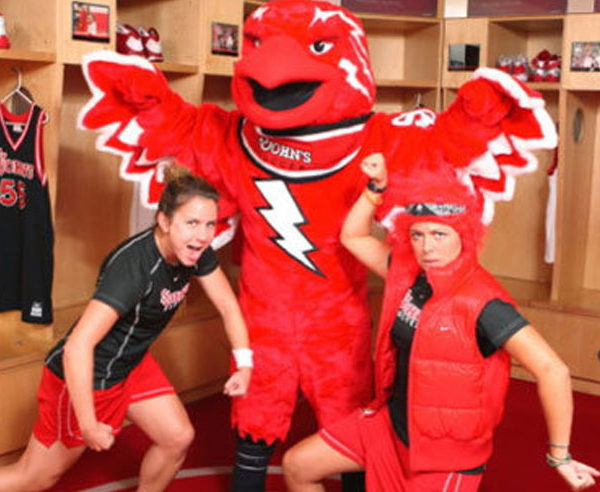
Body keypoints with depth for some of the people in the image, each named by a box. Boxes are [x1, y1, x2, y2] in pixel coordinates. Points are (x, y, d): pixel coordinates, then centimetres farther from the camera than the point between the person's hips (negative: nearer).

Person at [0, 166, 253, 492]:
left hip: (133, 364, 8)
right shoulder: (134, 266, -35)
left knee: (178, 438, 4)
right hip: (84, 375, -7)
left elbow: (228, 305, 2)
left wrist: (244, 364, -8)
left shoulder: (194, 251, -12)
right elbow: (77, 346, -38)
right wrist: (89, 425, -31)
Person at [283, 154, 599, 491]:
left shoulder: (481, 303, -26)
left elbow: (552, 371, -30)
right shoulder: (410, 276, -4)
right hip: (392, 423, 7)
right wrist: (377, 187, -3)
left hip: (448, 451, -7)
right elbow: (353, 238, 9)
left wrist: (559, 456, -25)